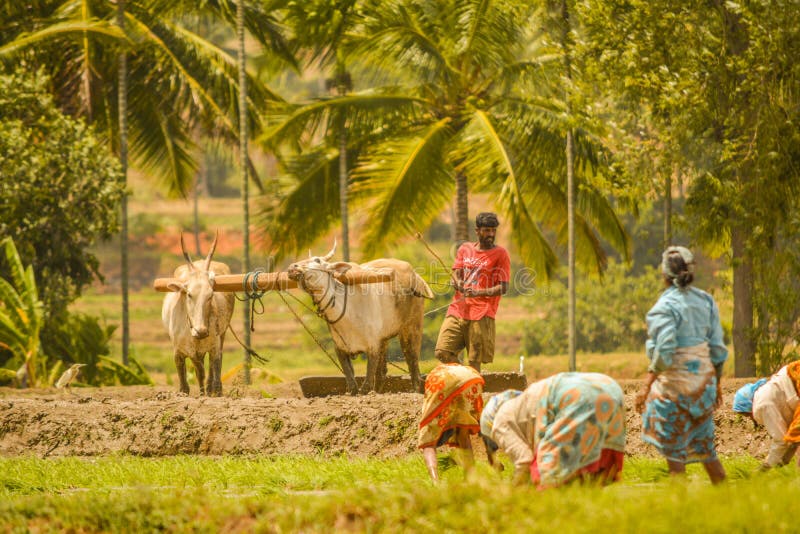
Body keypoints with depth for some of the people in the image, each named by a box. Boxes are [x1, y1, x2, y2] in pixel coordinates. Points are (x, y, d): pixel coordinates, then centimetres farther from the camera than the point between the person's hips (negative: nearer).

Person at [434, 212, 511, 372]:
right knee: (442, 353, -4)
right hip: (457, 310, 4)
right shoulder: (465, 249, 14)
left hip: (481, 315, -4)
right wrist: (457, 283, -17)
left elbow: (503, 287, -5)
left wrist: (477, 293, -21)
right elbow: (456, 274, 9)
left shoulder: (500, 254, 1)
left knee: (474, 361, -7)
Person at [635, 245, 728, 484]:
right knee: (704, 447, 16)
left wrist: (647, 387, -17)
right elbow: (718, 349, 9)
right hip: (704, 382, 6)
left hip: (675, 383, -6)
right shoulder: (706, 301, 6)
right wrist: (716, 383, 20)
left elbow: (664, 352, -21)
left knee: (673, 451, 3)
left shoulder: (666, 306, -14)